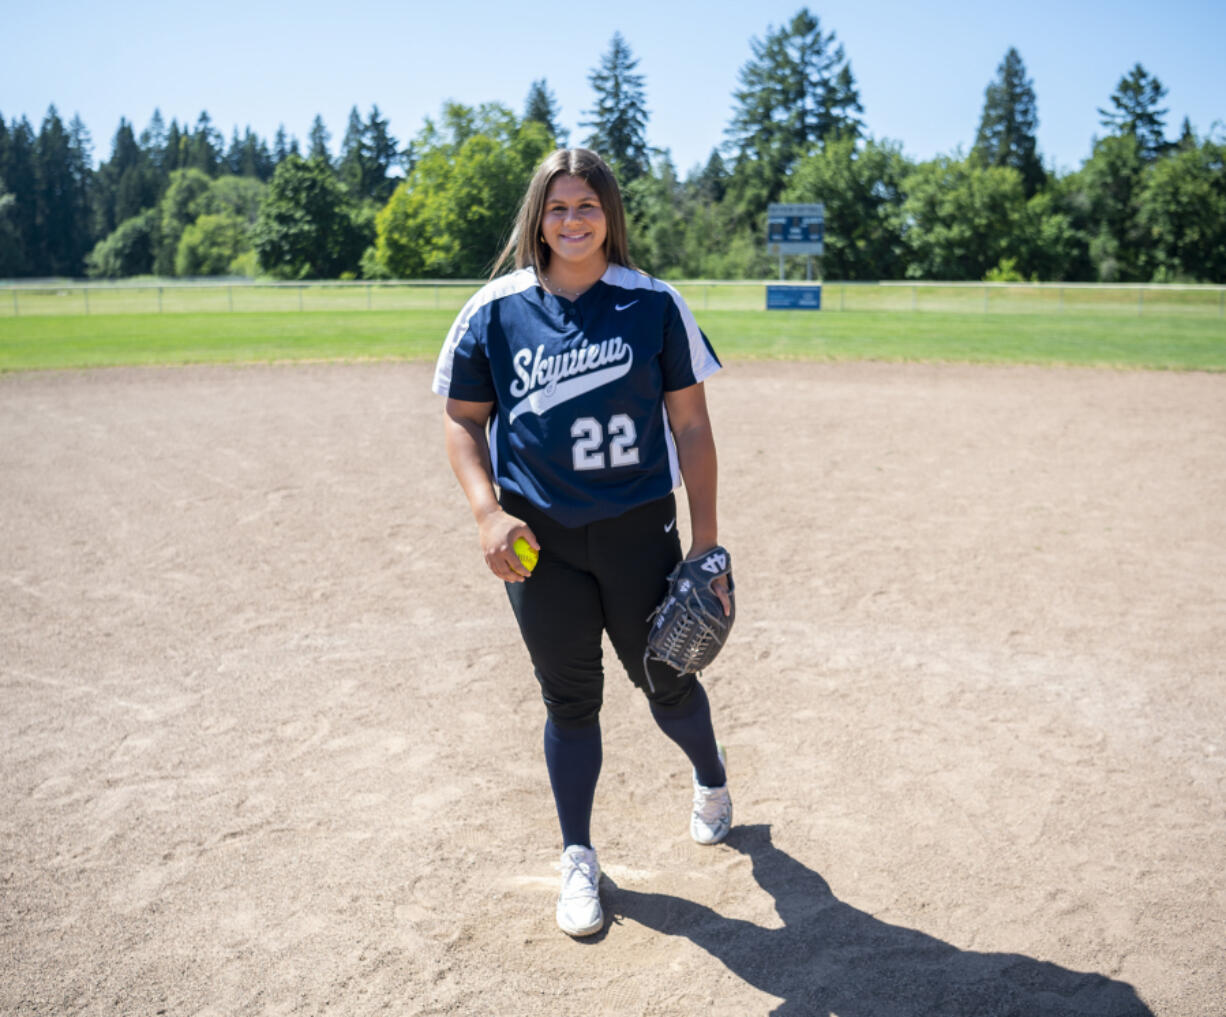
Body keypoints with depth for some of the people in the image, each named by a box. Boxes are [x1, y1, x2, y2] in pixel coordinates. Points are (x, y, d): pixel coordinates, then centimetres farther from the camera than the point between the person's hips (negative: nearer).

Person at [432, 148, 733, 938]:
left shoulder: (654, 303, -2)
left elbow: (691, 425, 0)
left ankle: (712, 781, 46)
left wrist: (706, 539, -4)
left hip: (640, 528, 0)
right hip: (540, 539, 1)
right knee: (570, 699, 9)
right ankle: (578, 858, 29)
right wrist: (488, 511, -10)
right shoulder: (496, 309, 0)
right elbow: (463, 419, 6)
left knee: (666, 680, 11)